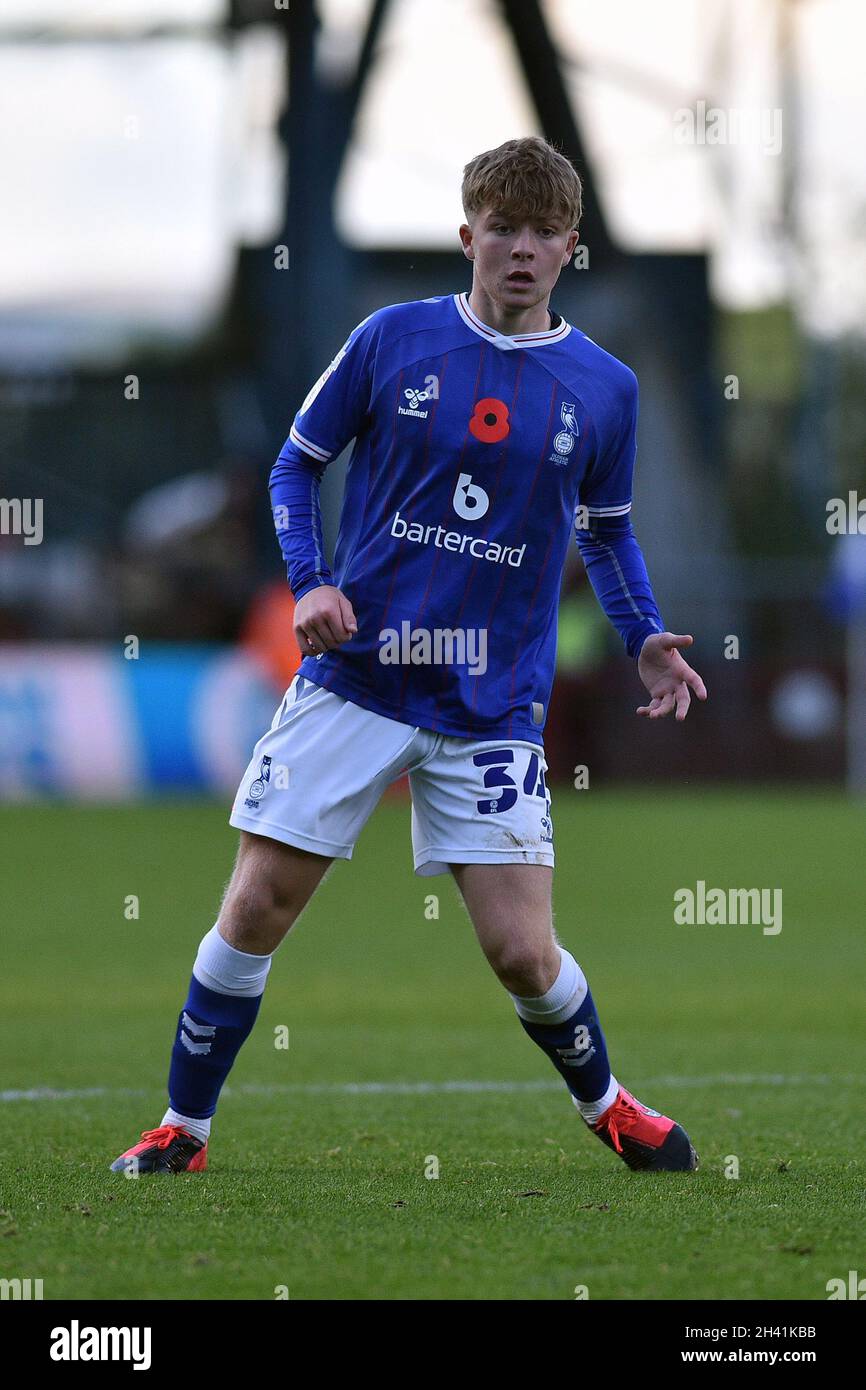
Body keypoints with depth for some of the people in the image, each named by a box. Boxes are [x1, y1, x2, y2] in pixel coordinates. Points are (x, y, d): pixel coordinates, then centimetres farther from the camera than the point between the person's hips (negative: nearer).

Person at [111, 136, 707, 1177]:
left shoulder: (603, 389, 3)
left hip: (493, 709, 0)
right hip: (352, 681, 0)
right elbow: (298, 463, 9)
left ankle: (604, 1103, 23)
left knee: (522, 953, -5)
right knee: (255, 908, -3)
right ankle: (182, 1132, 13)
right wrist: (309, 582, -7)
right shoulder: (392, 340, -2)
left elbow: (606, 530, 18)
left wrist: (645, 642, 3)